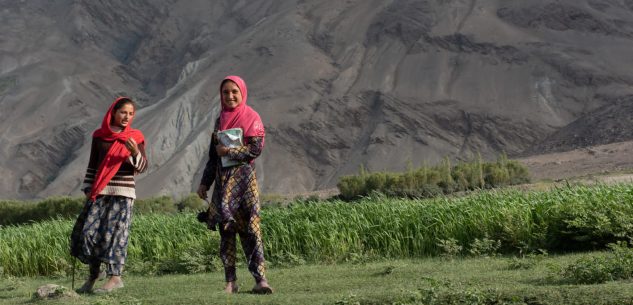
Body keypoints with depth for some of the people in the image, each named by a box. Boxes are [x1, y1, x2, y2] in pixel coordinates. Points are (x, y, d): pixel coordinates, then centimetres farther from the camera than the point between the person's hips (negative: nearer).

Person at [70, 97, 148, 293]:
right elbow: (92, 165, 15)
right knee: (88, 231, -3)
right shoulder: (99, 136, 8)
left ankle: (115, 277, -8)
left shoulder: (135, 137, 2)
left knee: (114, 233, -9)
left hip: (122, 192, -3)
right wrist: (88, 189, 9)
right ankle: (93, 274, 8)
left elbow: (142, 167, -5)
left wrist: (135, 152, -24)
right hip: (99, 192, 3)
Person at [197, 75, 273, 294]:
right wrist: (205, 182, 16)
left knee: (250, 229, -11)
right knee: (226, 230, 2)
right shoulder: (220, 121, 17)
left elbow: (256, 148, -11)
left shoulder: (251, 118, 1)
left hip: (244, 178, -5)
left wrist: (228, 151, -11)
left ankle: (260, 279, -12)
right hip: (222, 180, 5)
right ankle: (230, 282, 5)